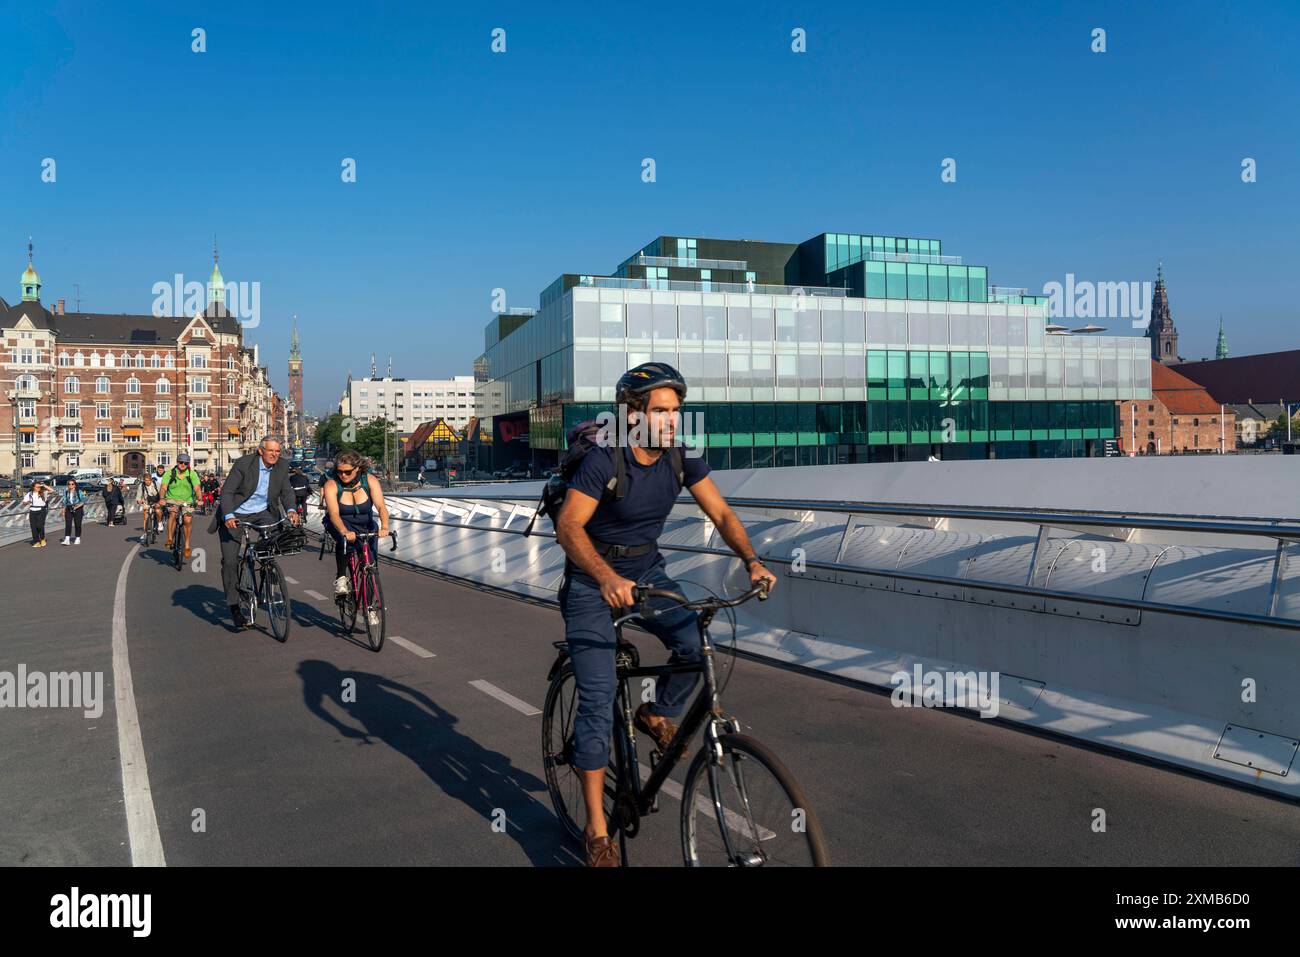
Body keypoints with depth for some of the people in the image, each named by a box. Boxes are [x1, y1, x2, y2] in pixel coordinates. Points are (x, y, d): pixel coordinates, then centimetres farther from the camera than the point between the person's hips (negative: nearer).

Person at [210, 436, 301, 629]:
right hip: (235, 515, -3)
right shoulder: (243, 463, -18)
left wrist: (290, 510, -24)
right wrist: (228, 516, -35)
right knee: (230, 560, -7)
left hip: (262, 513, 3)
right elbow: (227, 491, -20)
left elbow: (286, 491, -3)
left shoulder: (282, 466, -5)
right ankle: (234, 608, 3)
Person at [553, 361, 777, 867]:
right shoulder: (604, 460, -23)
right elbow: (568, 526, -28)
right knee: (597, 699, -10)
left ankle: (656, 714, 10)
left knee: (696, 644, -23)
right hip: (591, 578, -4)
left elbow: (721, 513, -5)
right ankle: (597, 828, 2)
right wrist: (608, 578, -44)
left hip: (646, 569, 5)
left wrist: (753, 561, -22)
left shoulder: (682, 458, -8)